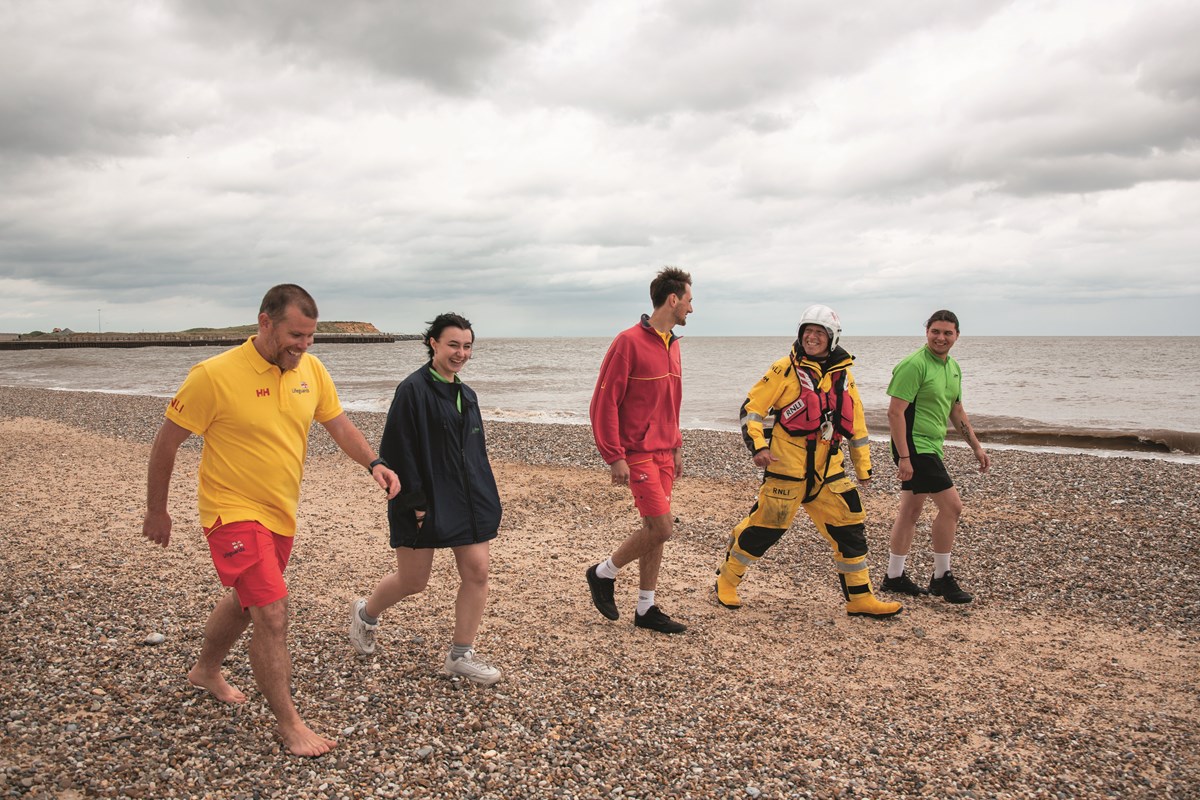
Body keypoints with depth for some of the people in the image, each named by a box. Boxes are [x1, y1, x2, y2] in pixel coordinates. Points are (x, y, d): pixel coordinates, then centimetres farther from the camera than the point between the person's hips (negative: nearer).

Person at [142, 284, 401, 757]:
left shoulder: (310, 370, -3)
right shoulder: (215, 376, -20)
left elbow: (337, 423, 6)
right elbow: (166, 442, -10)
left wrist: (373, 464, -12)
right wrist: (156, 512, -2)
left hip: (281, 514, 7)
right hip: (234, 512, -7)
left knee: (245, 601, 25)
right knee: (272, 614, -13)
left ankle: (206, 672, 52)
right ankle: (288, 724, 3)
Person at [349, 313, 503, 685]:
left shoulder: (466, 395, 11)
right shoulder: (414, 389, -13)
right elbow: (397, 451, -16)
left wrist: (488, 502, 17)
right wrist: (413, 501, -19)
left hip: (468, 501, 7)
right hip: (425, 504, -6)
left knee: (477, 573, 0)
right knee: (413, 581, 6)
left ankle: (460, 655, 14)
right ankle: (365, 613, 37)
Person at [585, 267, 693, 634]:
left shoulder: (672, 345, 12)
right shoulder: (629, 342, -14)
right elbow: (604, 403, -15)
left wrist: (676, 446, 17)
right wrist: (614, 456, -18)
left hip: (664, 454, 8)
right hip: (638, 453, -8)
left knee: (654, 530, 10)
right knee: (660, 528, -10)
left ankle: (646, 609, 20)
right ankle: (603, 573, 12)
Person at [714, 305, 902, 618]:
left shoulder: (843, 375, 11)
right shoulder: (785, 370, -6)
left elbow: (856, 424, 18)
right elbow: (751, 408, -7)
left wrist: (863, 467, 19)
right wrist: (758, 446, -19)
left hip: (828, 470, 6)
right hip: (786, 466, -5)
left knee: (850, 527, 6)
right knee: (764, 526, -1)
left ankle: (860, 599, 19)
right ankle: (726, 581, 18)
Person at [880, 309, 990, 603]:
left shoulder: (953, 367, 12)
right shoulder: (914, 365, -16)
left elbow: (956, 411, 23)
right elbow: (895, 412, -20)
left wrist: (976, 446, 20)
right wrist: (903, 457, -23)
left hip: (930, 447, 9)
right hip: (914, 447, -9)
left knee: (911, 512, 13)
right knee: (951, 505, -10)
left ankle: (894, 577, 21)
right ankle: (941, 578, 3)